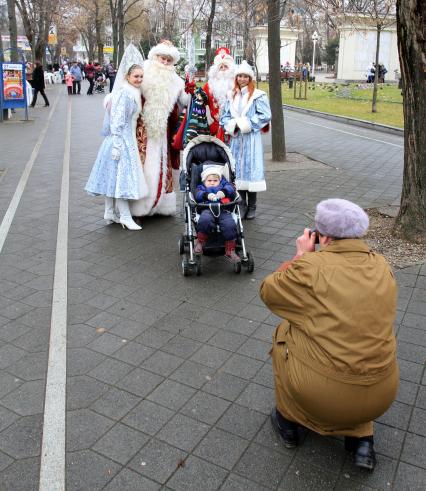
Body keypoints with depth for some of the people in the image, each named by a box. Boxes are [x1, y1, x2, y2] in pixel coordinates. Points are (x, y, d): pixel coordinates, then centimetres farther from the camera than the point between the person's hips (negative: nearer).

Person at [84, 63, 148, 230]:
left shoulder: (134, 93, 15)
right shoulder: (123, 94, -15)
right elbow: (117, 122, -20)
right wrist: (117, 145, -23)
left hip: (128, 140, 9)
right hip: (121, 140, -9)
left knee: (114, 176, 11)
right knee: (121, 175, -7)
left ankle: (109, 213, 16)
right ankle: (125, 217, -4)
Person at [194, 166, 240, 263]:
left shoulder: (223, 185, 35)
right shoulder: (201, 187, 31)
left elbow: (231, 188, 12)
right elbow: (197, 195, 8)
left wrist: (224, 192, -10)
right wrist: (207, 195, -12)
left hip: (223, 210, 1)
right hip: (207, 209, -1)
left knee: (230, 225, -27)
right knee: (205, 220, -36)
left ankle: (230, 250, -18)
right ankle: (200, 242, -16)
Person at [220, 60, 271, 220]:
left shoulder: (258, 95, -2)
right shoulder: (232, 96, 14)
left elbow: (265, 116, -10)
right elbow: (224, 116, 13)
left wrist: (246, 123, -11)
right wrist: (232, 125, -7)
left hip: (251, 138, -4)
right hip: (236, 139, 5)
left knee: (251, 170, -3)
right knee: (238, 170, 6)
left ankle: (251, 208, 8)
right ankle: (241, 206, 15)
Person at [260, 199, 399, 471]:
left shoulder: (311, 267, -17)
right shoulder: (381, 266, 0)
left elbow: (268, 291, -1)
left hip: (320, 394, -4)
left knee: (284, 333, 22)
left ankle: (289, 420, 33)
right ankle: (362, 437, 24)